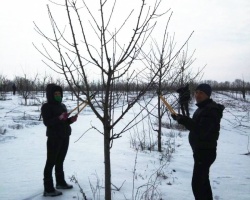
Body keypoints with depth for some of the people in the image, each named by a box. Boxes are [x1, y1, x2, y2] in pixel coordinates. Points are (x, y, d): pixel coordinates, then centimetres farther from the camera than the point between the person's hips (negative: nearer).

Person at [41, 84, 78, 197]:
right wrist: (59, 118, -31)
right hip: (54, 138, -8)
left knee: (60, 161, 19)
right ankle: (48, 189, -1)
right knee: (51, 162, -4)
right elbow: (47, 122, -19)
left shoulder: (62, 106, 14)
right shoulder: (46, 106, -10)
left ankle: (60, 182, 33)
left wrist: (71, 120, 0)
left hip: (65, 137, 8)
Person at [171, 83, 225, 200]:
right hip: (201, 150, 11)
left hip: (205, 151, -11)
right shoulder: (203, 108, 12)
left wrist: (184, 120, -28)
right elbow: (196, 125, 17)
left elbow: (201, 130, -30)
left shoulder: (211, 110, -20)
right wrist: (182, 119, 1)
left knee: (197, 183, -10)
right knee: (203, 180, 22)